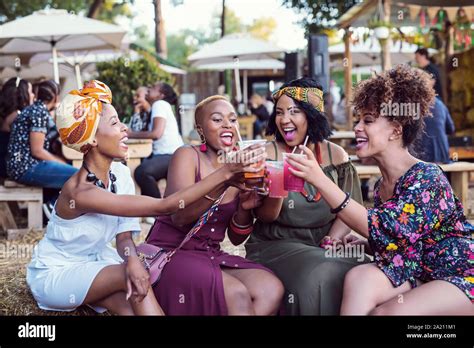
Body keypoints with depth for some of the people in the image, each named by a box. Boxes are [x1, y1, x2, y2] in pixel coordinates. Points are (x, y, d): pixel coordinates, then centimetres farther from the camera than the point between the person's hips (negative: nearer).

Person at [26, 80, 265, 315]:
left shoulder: (120, 173, -8)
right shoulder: (82, 192, -33)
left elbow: (123, 235, -9)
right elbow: (163, 207, -37)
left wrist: (132, 260, -34)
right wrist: (224, 174, -41)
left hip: (92, 263, 6)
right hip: (54, 274, -6)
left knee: (136, 285, -23)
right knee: (130, 277, -28)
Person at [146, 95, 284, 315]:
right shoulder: (187, 156, -6)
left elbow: (236, 238, 11)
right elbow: (179, 217, -22)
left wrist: (245, 209, -11)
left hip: (211, 255, 6)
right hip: (170, 253, -6)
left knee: (272, 290, -20)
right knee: (237, 294, -31)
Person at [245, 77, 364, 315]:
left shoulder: (336, 155, 5)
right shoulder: (268, 155, 0)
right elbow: (264, 217, -8)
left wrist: (334, 237, -14)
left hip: (322, 246, 2)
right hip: (275, 246, -2)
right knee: (317, 276, -30)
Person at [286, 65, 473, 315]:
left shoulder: (426, 177, -18)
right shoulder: (381, 186, 5)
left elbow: (383, 230, -31)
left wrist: (320, 180, -35)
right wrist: (362, 246, -9)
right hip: (420, 274, 6)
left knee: (386, 311, -29)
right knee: (359, 277, -21)